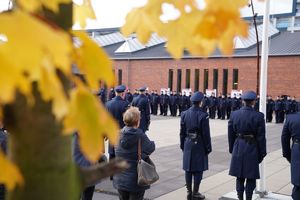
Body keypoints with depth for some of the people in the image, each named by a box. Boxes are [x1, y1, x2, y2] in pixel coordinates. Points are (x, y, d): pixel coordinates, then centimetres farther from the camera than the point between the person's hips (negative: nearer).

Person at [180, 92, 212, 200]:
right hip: (199, 145, -5)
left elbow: (182, 132, 6)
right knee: (198, 169, 5)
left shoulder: (184, 114, 1)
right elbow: (206, 134, -12)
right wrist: (208, 148, -3)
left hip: (188, 144, 5)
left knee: (188, 169, 11)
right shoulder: (203, 115, -15)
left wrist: (182, 145, 15)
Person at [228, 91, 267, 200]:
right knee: (251, 178, 7)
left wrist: (232, 149, 13)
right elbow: (261, 137, -9)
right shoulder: (259, 116, -12)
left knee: (239, 177, 14)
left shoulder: (234, 114, -3)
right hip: (252, 149, -3)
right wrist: (262, 153, 1)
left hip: (238, 149, 3)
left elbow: (231, 134, 3)